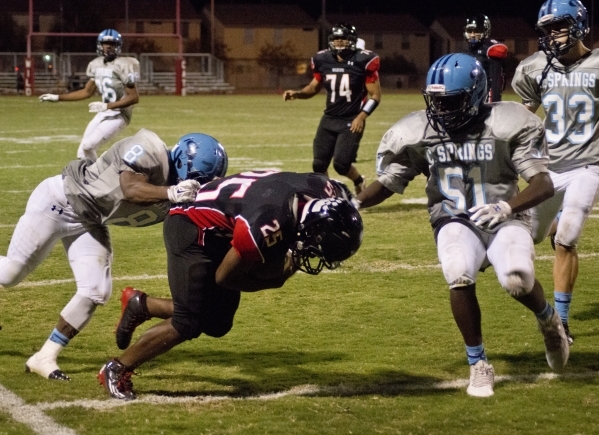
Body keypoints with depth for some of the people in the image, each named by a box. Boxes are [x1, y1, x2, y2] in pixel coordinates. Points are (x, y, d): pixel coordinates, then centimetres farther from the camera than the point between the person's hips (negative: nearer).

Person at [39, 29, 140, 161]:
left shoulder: (123, 66, -18)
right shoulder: (96, 65, 5)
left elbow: (134, 97, -19)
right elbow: (87, 92, 15)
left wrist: (107, 106, -26)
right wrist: (57, 97, 12)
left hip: (119, 115, -8)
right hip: (103, 113, 8)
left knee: (88, 145, -19)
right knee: (82, 152, 8)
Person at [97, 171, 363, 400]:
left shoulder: (327, 194, -22)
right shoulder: (266, 225, -40)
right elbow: (224, 277, -21)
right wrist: (276, 277, -10)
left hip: (222, 232, 8)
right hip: (193, 229, -8)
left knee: (216, 324, 9)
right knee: (189, 324, -9)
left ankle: (141, 305, 28)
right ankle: (117, 370, 8)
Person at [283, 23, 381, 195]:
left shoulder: (363, 61, -11)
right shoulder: (323, 60, 2)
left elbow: (375, 95, -7)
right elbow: (315, 87, 18)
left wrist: (362, 116, -19)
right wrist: (297, 94, -1)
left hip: (351, 122, -5)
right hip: (329, 119, 5)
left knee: (341, 164, -13)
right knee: (319, 164, 2)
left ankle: (359, 182, 20)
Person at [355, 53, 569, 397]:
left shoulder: (506, 126, -11)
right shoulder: (418, 134, -2)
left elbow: (544, 184, -15)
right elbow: (386, 184, 7)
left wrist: (506, 207, -34)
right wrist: (353, 203, -13)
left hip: (503, 220, -1)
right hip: (456, 222, 2)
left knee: (517, 279, -30)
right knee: (459, 275, -31)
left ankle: (549, 320, 9)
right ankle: (479, 365, -10)